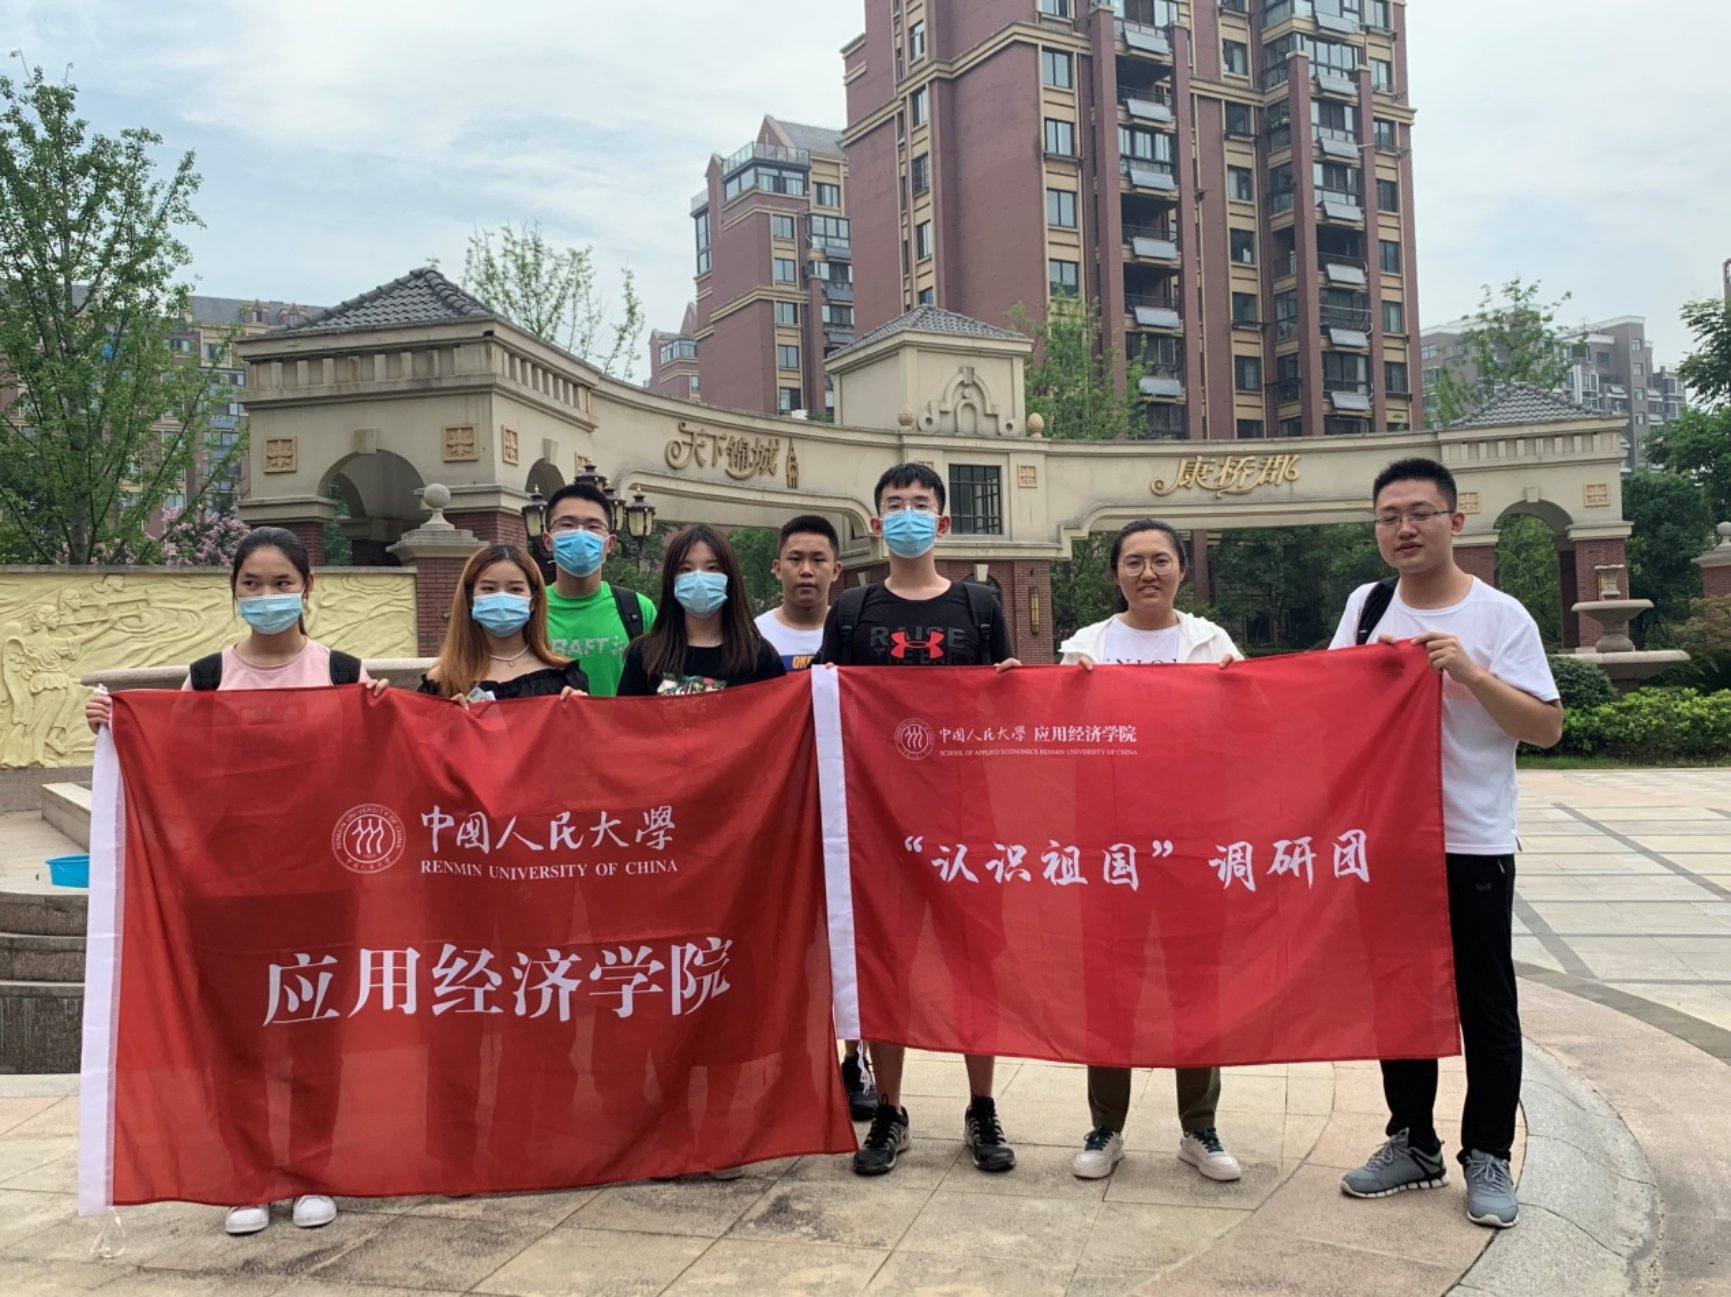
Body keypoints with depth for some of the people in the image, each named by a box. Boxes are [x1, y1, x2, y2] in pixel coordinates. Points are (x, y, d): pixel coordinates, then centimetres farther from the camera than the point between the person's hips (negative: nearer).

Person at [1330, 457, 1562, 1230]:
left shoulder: (1499, 616, -8)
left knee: (1485, 1006, 6)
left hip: (1473, 846, -4)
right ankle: (1413, 1144, 28)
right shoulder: (1366, 607, 5)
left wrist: (1472, 675, -23)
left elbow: (1547, 729, -11)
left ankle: (1487, 1158, 21)